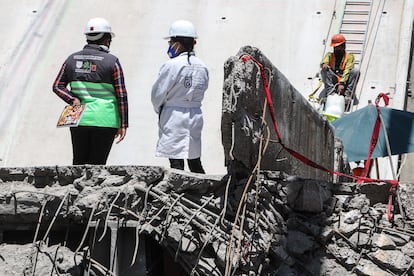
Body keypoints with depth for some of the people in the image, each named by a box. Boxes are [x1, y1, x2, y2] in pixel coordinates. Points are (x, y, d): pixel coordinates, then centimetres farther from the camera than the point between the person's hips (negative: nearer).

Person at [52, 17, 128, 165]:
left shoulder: (73, 58, 7)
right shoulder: (112, 61, -6)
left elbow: (57, 86, 4)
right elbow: (121, 94, -7)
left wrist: (73, 100, -6)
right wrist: (123, 124, -3)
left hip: (79, 119, 4)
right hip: (105, 120, -4)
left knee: (79, 163, 13)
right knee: (97, 164, 2)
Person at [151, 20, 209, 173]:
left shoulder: (172, 65, -14)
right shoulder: (202, 67, 5)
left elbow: (157, 95, -9)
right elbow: (201, 92, 11)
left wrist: (159, 110, 10)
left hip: (174, 117, -6)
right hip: (195, 117, 6)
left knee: (176, 162, -5)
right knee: (195, 163, 15)